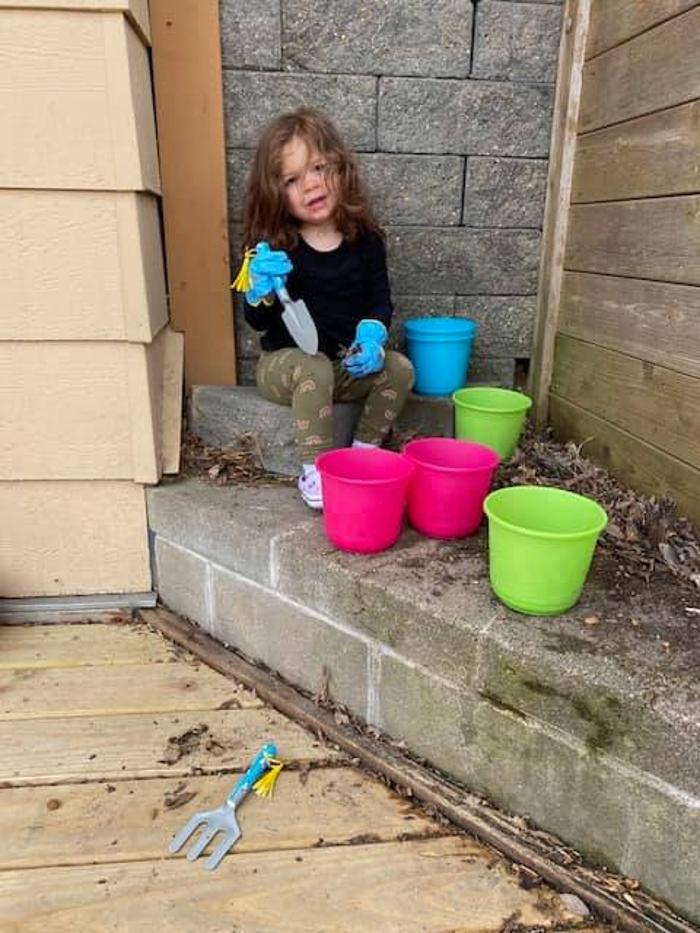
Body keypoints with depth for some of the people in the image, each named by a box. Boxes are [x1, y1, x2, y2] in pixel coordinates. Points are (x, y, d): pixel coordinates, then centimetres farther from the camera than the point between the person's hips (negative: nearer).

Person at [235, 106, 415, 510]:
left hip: (347, 364, 3)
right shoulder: (274, 247, -10)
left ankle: (364, 453, -4)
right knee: (316, 370, -34)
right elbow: (257, 322, -10)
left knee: (400, 368, -19)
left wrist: (372, 334, -17)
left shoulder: (365, 238, -3)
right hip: (285, 362, -3)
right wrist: (262, 290, -33)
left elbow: (380, 300, 5)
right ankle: (314, 471, -20)